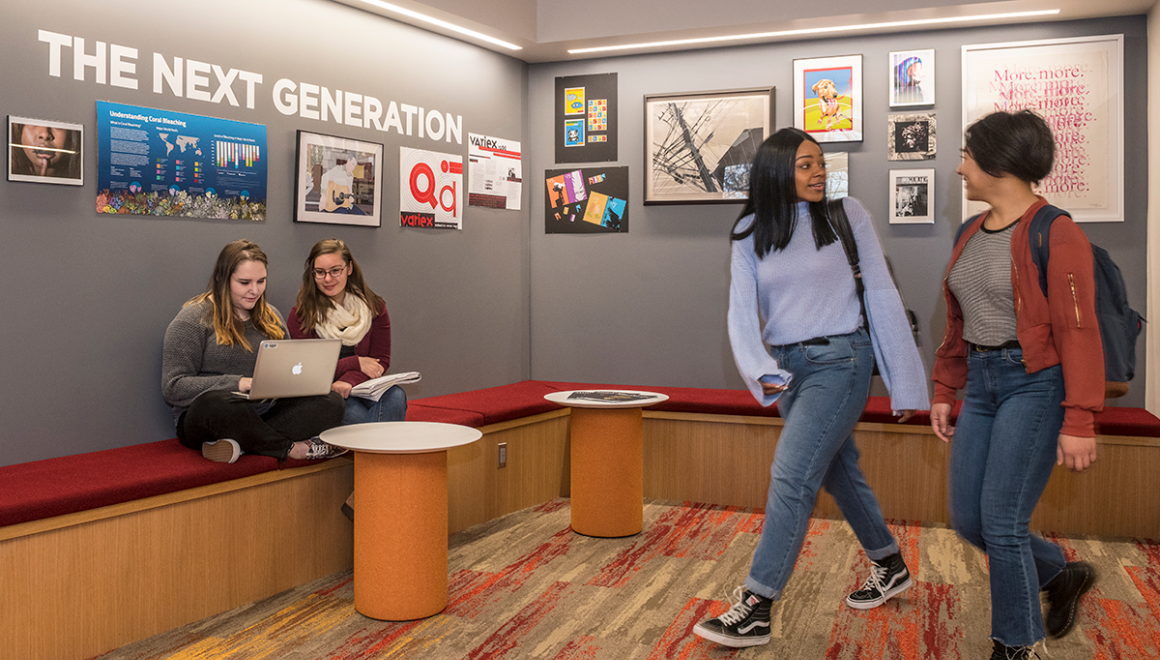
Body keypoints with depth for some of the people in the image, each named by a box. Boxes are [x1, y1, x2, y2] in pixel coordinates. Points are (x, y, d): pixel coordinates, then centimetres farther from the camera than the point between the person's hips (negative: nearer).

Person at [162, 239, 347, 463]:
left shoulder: (271, 317, 16)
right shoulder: (193, 318, -3)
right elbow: (173, 388, -11)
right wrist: (237, 383, -21)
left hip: (265, 415, 5)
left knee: (332, 402, -21)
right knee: (216, 403, -42)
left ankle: (238, 442, -31)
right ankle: (293, 448, -22)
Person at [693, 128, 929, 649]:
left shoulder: (846, 215, -4)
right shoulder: (751, 233, 3)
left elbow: (881, 296, -2)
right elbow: (742, 309, -6)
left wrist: (904, 381, -2)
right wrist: (760, 370, -24)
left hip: (840, 360, -5)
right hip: (786, 365, 5)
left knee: (791, 474, -13)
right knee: (837, 470, 17)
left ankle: (755, 609, -7)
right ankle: (890, 567, 39)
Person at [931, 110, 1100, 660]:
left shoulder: (1054, 234, -12)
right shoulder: (971, 234, 11)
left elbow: (1079, 332, -16)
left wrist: (1079, 422, -18)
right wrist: (944, 391, 17)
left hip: (1035, 384, -8)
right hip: (982, 384, 8)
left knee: (1002, 523, -5)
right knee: (967, 520, 10)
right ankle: (1062, 575, 35)